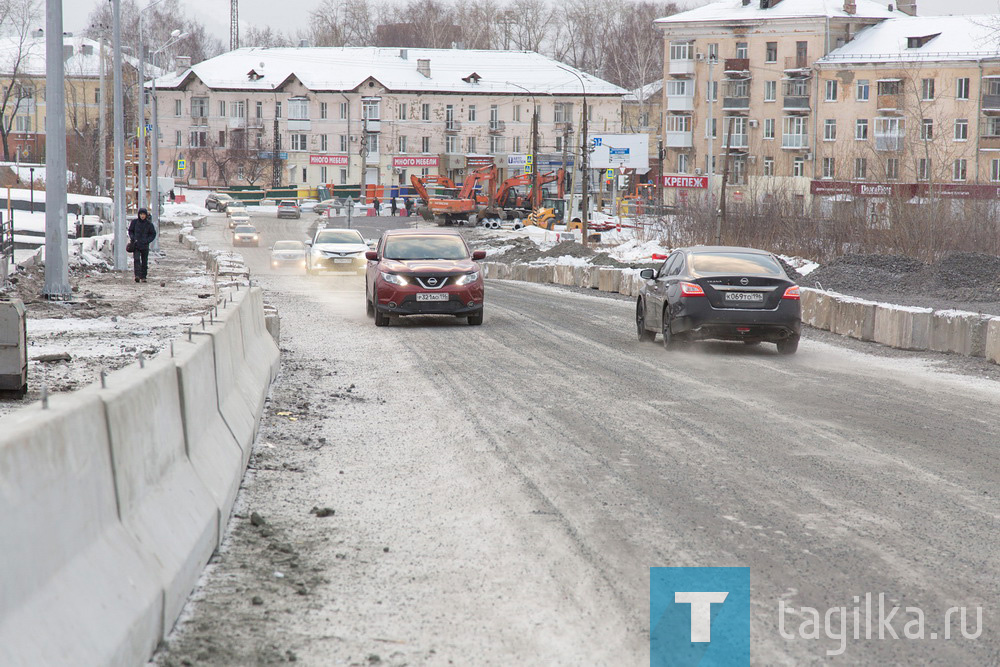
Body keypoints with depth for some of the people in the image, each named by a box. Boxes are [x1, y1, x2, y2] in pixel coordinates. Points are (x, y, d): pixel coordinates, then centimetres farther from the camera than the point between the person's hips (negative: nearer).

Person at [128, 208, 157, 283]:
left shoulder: (149, 224, 0)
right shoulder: (134, 222, 1)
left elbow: (153, 234, 7)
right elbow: (130, 231, 12)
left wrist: (147, 241, -8)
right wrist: (133, 238, -5)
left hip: (145, 246, 1)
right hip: (136, 245, -1)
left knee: (145, 261, 6)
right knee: (136, 260, -16)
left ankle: (143, 277, 16)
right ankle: (137, 275, -24)